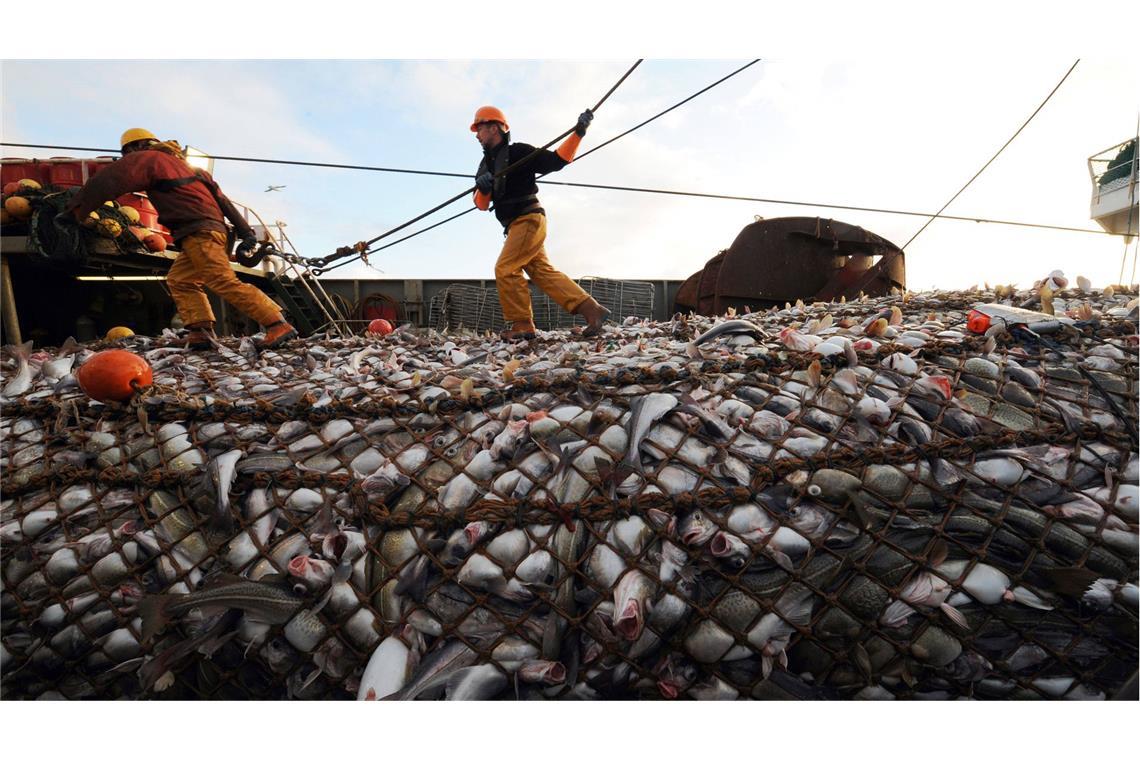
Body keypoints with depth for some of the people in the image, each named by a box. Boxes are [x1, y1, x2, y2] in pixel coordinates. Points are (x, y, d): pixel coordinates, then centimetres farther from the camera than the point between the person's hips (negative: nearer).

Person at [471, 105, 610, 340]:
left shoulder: (518, 152, -5)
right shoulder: (486, 164, 18)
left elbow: (555, 161, -9)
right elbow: (481, 204, 11)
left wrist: (578, 132, -18)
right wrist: (482, 187, -12)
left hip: (528, 220, -8)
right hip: (517, 225, 8)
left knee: (505, 269, -12)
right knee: (543, 272, 3)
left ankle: (522, 325, -6)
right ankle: (591, 310, 1)